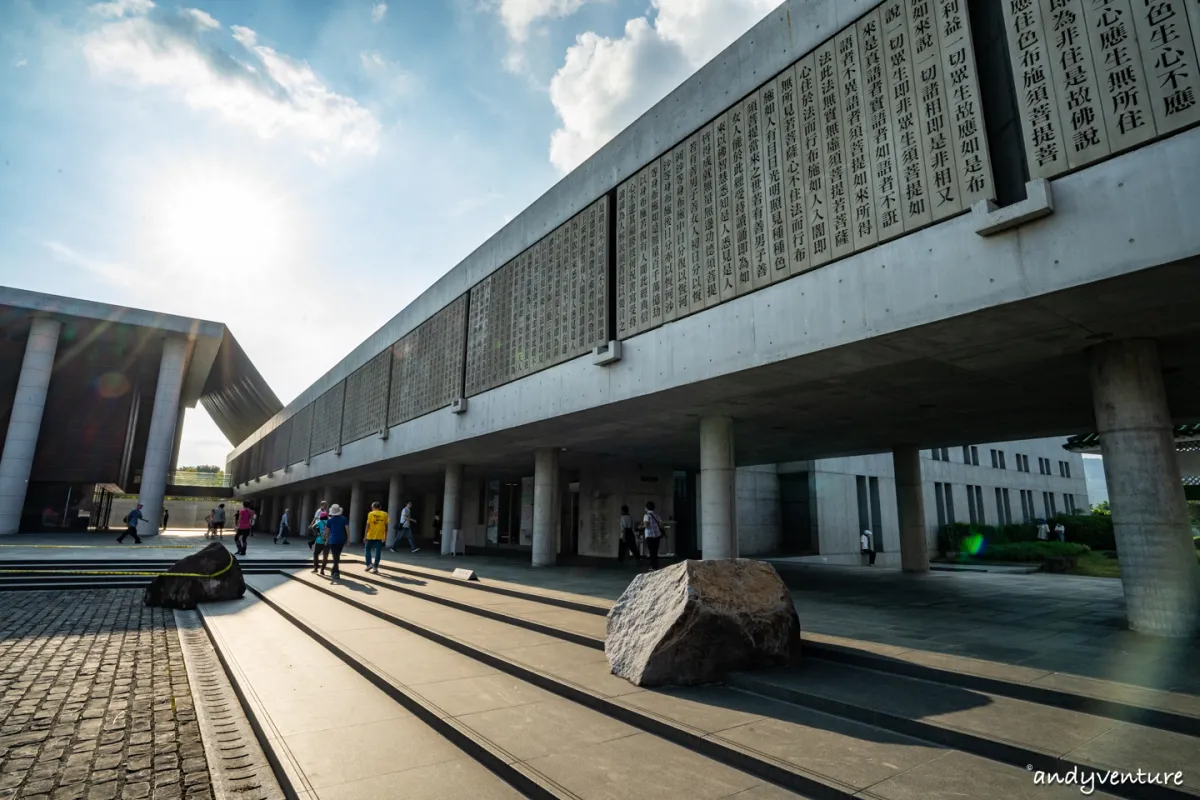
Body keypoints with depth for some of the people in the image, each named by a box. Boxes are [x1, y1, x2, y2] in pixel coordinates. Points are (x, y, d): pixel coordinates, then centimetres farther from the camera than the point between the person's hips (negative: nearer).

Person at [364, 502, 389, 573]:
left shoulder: (371, 514, -3)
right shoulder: (384, 514, 2)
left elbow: (368, 525, -6)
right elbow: (386, 526, 3)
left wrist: (365, 536, 1)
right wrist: (385, 536, 10)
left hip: (371, 536, -1)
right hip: (380, 536, 1)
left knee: (368, 549, 18)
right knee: (378, 552, 4)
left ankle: (369, 564, 9)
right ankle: (375, 568, 3)